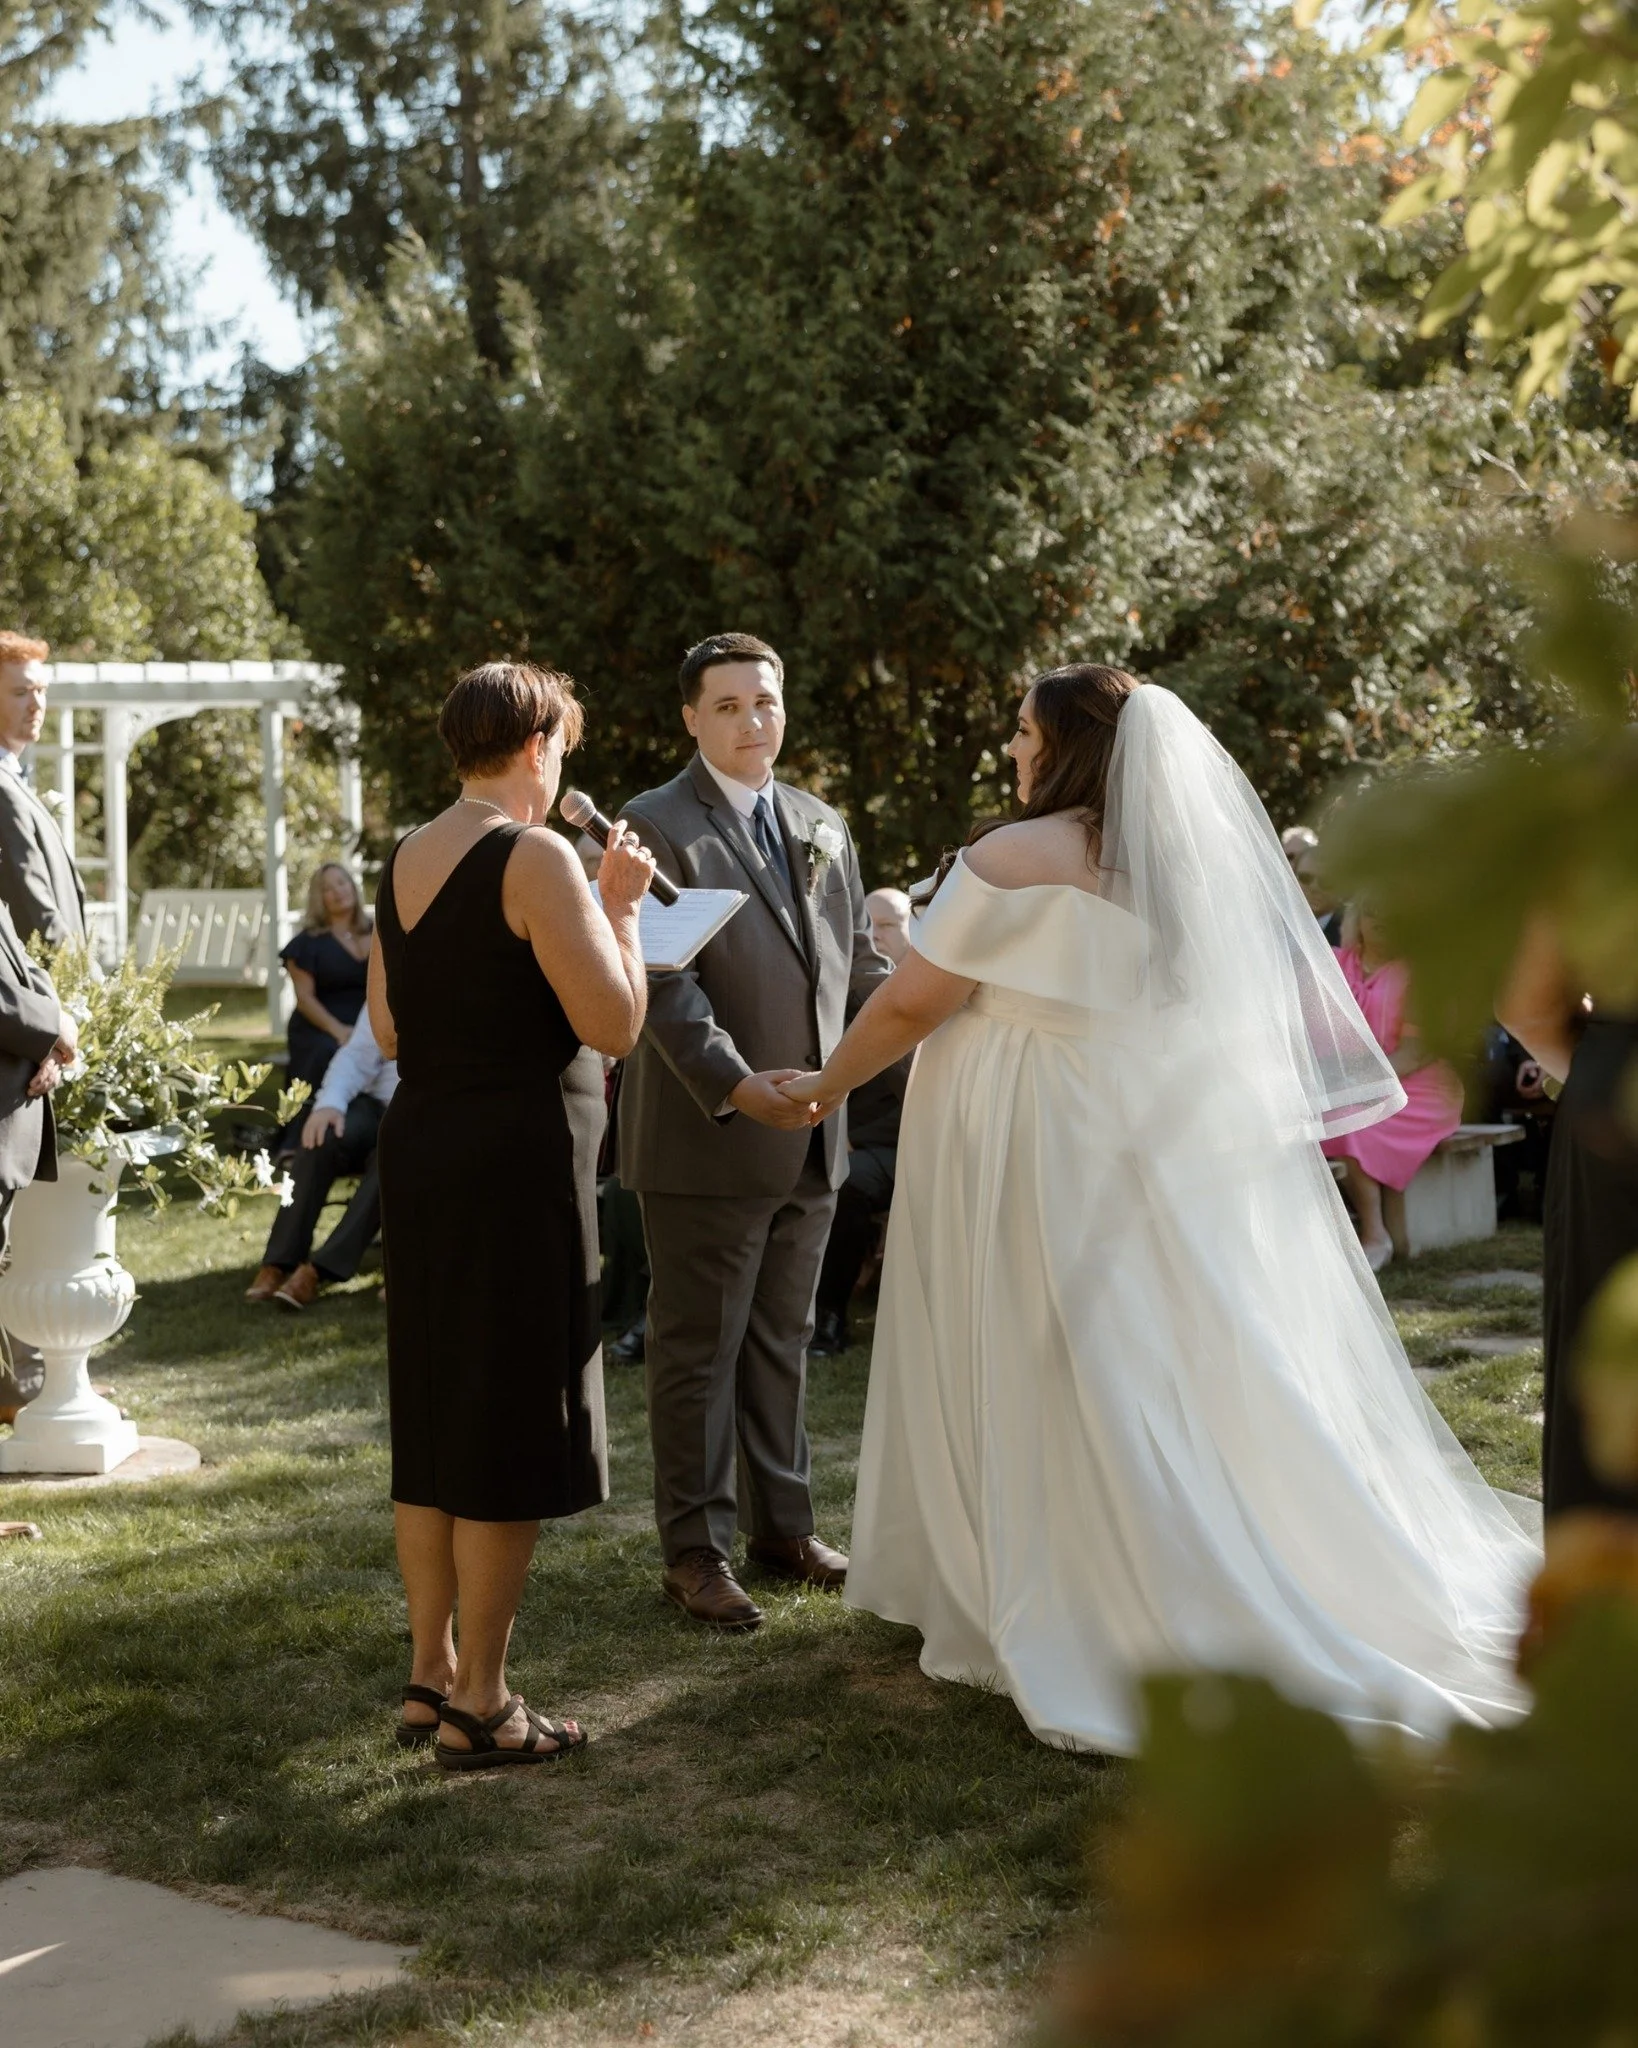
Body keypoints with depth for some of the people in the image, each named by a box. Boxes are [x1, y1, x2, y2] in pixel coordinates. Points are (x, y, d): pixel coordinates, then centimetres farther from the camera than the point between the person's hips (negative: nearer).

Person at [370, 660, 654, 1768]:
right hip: (518, 1162, -8)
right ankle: (480, 1706, 6)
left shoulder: (405, 861, 9)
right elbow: (614, 1024, -18)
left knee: (435, 1419, 15)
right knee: (511, 1427, 0)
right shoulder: (535, 857, -15)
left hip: (419, 1151, 8)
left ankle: (431, 1676, 24)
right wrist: (618, 904, -7)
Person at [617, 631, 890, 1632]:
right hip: (708, 1136, -6)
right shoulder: (658, 826, -7)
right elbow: (667, 984, -16)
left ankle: (784, 1523, 26)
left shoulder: (822, 825, 14)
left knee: (784, 1341, 16)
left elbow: (859, 959, 17)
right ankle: (697, 1548, 11)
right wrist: (734, 1083, -27)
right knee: (700, 1350, 2)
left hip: (808, 1137, 6)